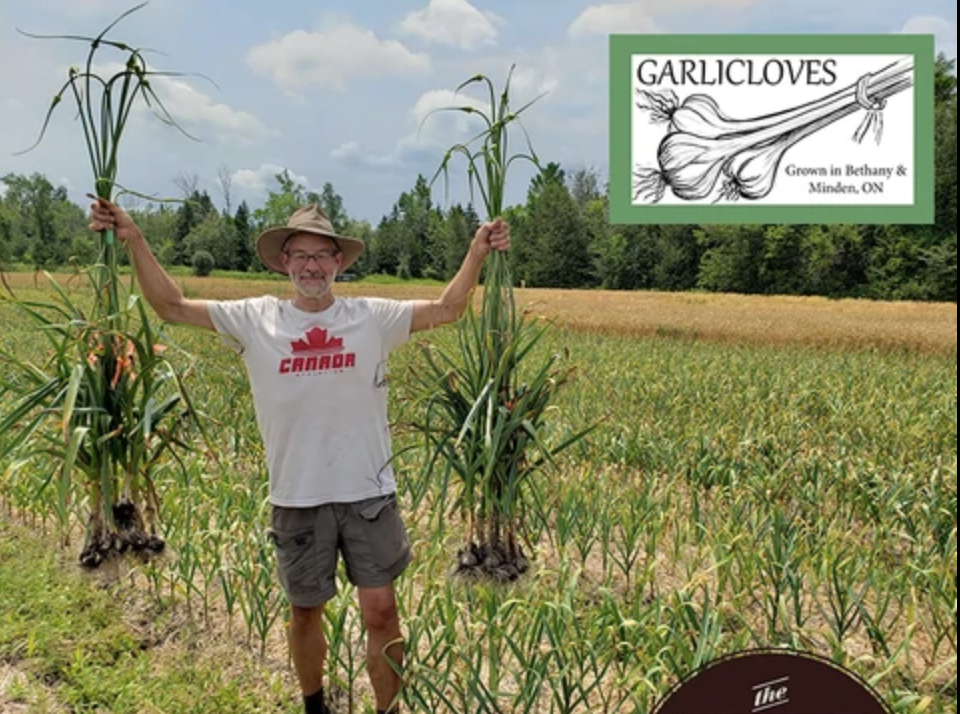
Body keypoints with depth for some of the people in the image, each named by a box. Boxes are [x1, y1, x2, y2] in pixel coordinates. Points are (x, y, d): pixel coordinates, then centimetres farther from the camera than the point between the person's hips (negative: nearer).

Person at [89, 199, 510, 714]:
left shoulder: (372, 318, -2)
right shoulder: (255, 320, -2)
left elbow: (447, 309, 0)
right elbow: (171, 307, -2)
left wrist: (477, 251, -10)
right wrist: (133, 240, -10)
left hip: (368, 493, -1)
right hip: (296, 498, 1)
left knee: (380, 610, 4)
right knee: (305, 611, 18)